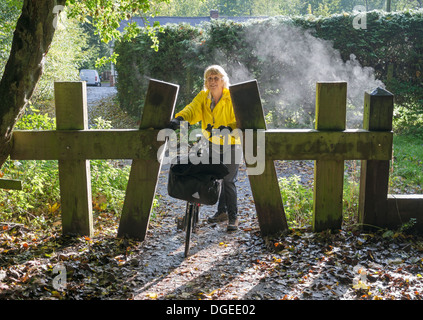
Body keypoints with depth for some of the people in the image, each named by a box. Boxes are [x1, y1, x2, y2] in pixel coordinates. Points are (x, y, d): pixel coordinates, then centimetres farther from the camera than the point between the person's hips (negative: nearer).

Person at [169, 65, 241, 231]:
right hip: (213, 144, 5)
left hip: (231, 144, -5)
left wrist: (228, 129, -38)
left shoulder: (231, 97, -14)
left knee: (228, 180, -9)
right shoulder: (203, 96, -3)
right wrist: (179, 118, -41)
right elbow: (193, 109, -20)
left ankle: (233, 216, 1)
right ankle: (222, 211, 29)